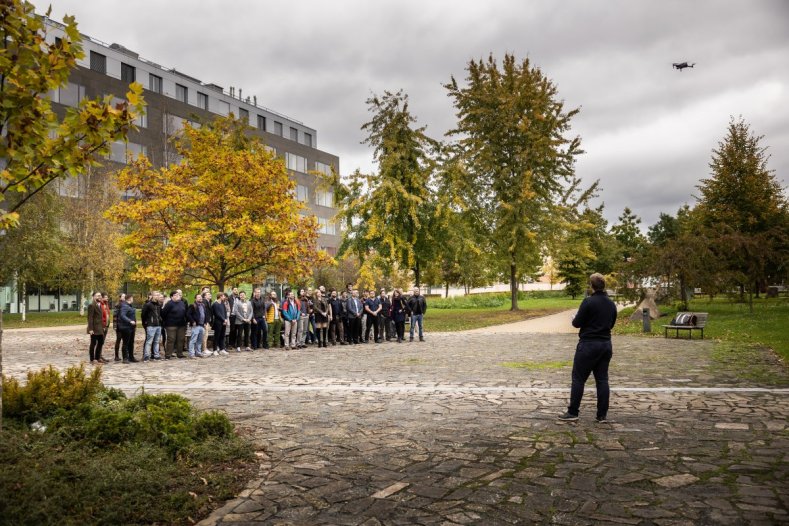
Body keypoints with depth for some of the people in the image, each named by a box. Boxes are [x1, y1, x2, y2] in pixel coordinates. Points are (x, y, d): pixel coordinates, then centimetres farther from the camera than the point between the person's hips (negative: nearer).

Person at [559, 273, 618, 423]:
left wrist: (575, 318, 9)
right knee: (602, 379, 9)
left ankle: (573, 412, 5)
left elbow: (577, 323, -12)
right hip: (606, 344, 6)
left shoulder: (588, 302, -15)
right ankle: (602, 415, 11)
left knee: (578, 378, 1)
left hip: (589, 345, -6)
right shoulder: (611, 304, 7)